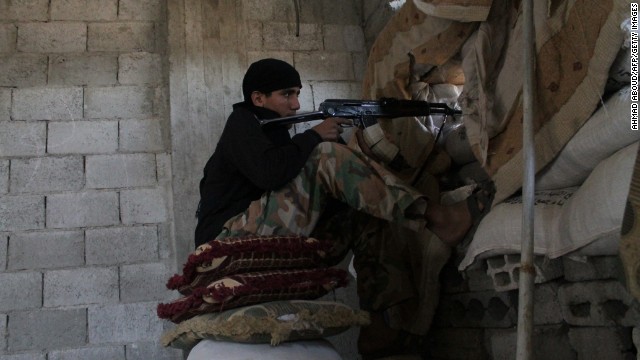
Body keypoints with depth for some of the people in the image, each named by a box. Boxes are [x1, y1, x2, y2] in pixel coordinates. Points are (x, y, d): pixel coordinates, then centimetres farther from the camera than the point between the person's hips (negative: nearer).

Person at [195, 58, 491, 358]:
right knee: (327, 156, -19)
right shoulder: (242, 123, -1)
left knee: (364, 213, 0)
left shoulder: (272, 130, 23)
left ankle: (380, 328, -10)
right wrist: (315, 135, -10)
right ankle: (434, 216, -24)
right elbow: (270, 173, -24)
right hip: (232, 238, -9)